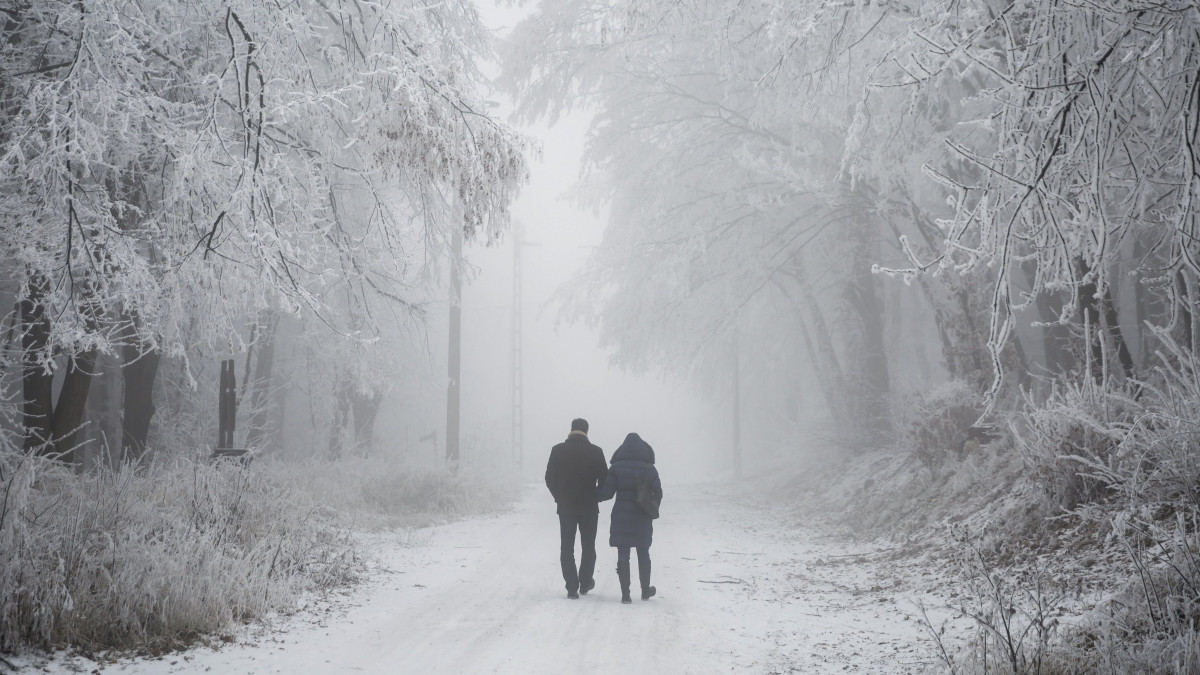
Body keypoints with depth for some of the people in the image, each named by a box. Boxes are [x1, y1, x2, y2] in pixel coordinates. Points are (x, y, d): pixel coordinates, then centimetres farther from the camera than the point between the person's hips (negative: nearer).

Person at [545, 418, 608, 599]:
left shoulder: (557, 450, -4)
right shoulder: (595, 452, -7)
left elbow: (549, 478, -1)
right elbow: (604, 480, -5)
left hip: (565, 507, 0)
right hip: (589, 508, 0)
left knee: (567, 548, 6)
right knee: (588, 546, 16)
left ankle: (572, 587, 2)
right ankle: (585, 583, 24)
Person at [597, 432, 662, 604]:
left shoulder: (616, 468, -6)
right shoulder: (650, 469, -2)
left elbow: (606, 492, -9)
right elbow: (658, 493, 0)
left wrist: (595, 495, 11)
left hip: (621, 517, -1)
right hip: (643, 519, 1)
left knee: (623, 556, 2)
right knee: (643, 554, 16)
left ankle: (625, 594, -2)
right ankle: (645, 590, 27)